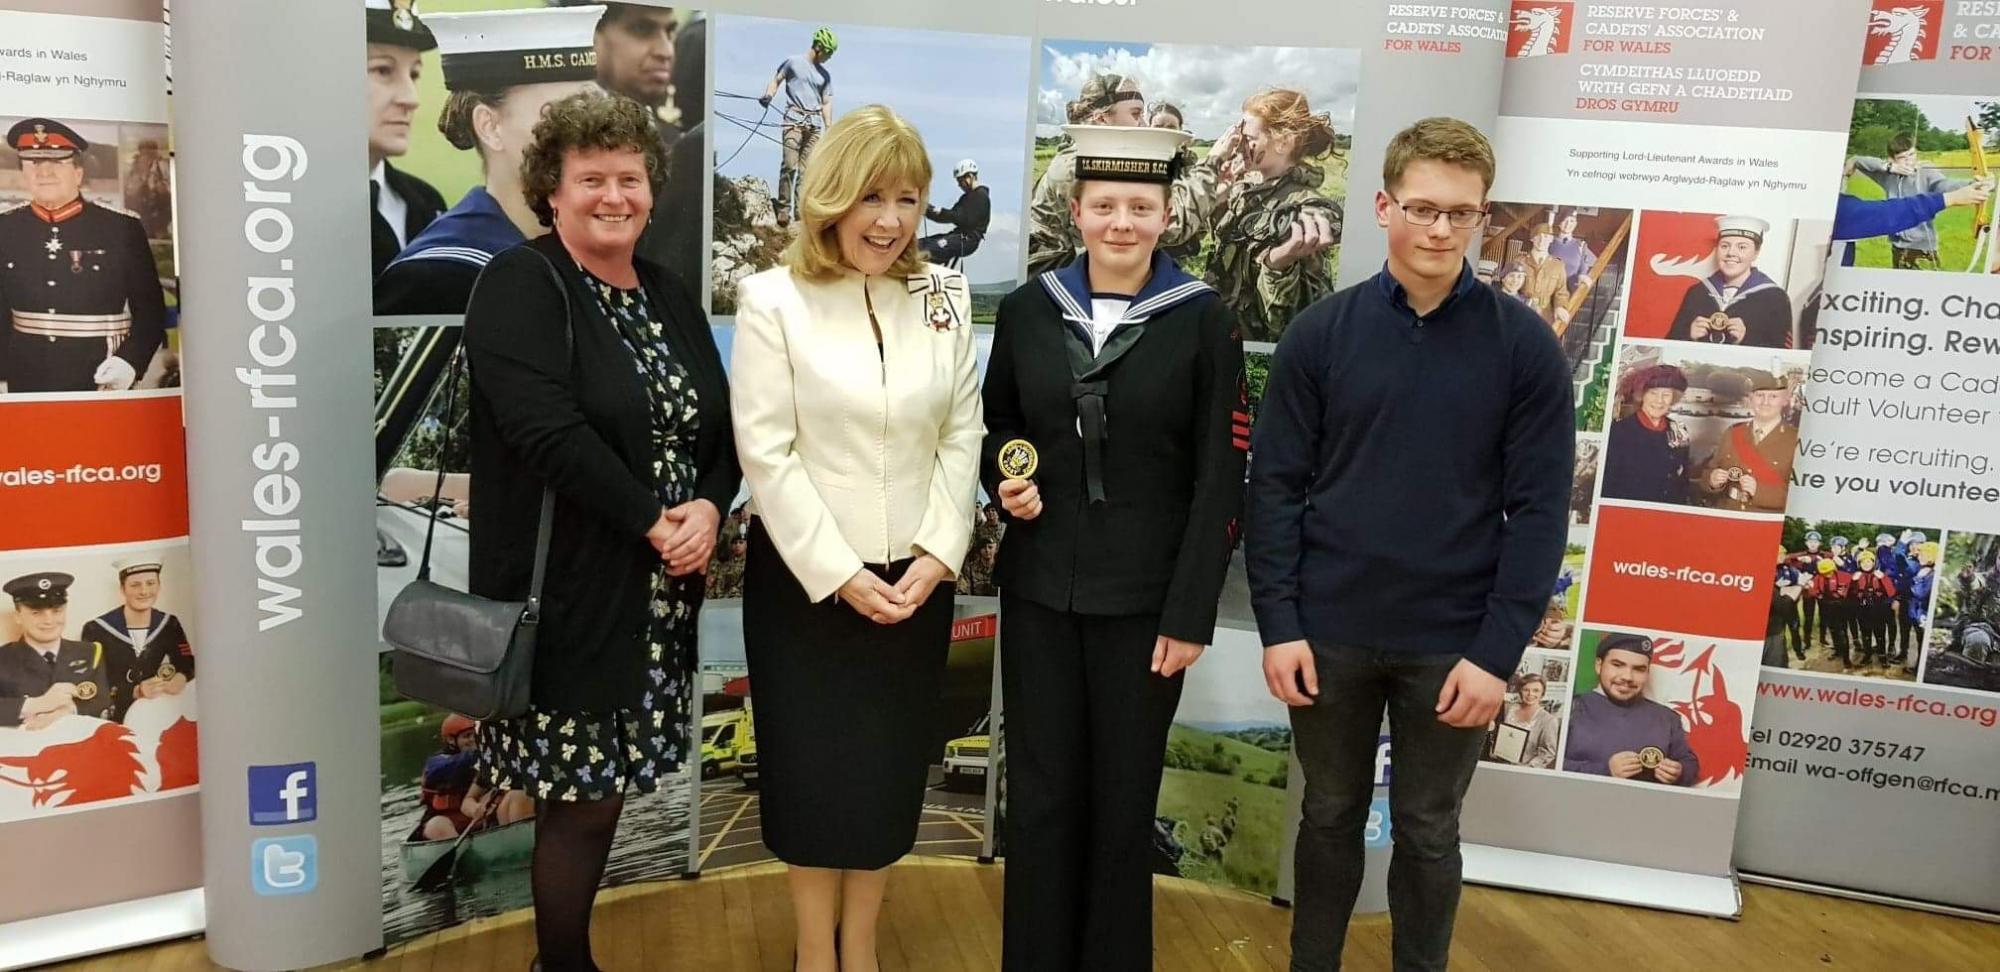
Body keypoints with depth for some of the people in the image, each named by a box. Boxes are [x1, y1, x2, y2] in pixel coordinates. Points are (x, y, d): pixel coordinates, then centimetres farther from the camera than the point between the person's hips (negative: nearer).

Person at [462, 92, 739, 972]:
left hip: (657, 594, 7)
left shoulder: (667, 296, 13)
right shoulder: (520, 286, -8)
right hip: (570, 590, -6)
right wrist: (650, 521, -18)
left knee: (601, 785, 14)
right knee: (580, 792, 1)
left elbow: (720, 423, 10)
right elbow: (548, 429, -20)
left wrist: (709, 509, -9)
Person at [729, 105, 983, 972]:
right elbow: (766, 453, -12)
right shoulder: (773, 300, -9)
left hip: (915, 578, 3)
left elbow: (962, 436, 2)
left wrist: (936, 557, -7)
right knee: (815, 768, 10)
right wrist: (839, 574, -15)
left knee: (891, 768, 12)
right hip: (804, 579, -3)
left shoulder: (945, 297, 2)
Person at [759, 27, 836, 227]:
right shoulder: (793, 62, 6)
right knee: (789, 164, -14)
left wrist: (829, 129, 8)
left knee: (806, 169, -1)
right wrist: (768, 95, -11)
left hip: (815, 123, 4)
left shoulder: (825, 75, 16)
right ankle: (783, 207, -11)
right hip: (794, 118, -4)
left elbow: (826, 103, 15)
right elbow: (777, 79, 9)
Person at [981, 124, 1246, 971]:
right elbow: (995, 425, 16)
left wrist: (1190, 613, -9)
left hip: (1145, 598, -2)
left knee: (1124, 799, 10)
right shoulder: (1026, 309, 3)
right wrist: (1004, 480, -6)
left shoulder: (1205, 321, -5)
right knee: (1040, 794, 11)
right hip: (1038, 588, 3)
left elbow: (1220, 480, -6)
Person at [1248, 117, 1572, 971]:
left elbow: (1540, 510, -5)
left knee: (1428, 833, 15)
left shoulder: (1524, 347, -5)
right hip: (1331, 632, 1)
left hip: (1452, 644, 0)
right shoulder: (1320, 334, -3)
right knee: (1331, 817, 17)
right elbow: (1275, 486, -2)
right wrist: (1278, 624, -7)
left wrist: (1496, 651, -9)